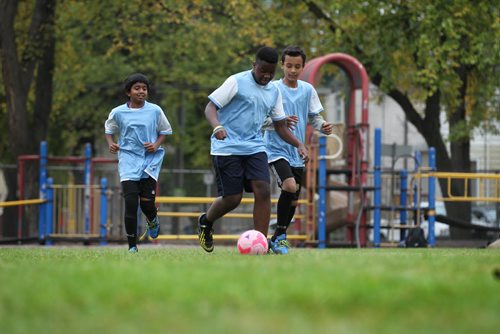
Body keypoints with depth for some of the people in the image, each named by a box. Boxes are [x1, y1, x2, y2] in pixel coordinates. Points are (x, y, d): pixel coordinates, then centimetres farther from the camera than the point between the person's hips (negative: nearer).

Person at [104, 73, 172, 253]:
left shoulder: (155, 111, 1)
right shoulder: (118, 113, 1)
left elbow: (165, 131, 13)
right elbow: (109, 130, 18)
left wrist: (156, 144, -5)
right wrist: (111, 144, -2)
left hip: (150, 160, 0)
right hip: (128, 159, 0)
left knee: (147, 203, -7)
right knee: (130, 202, -11)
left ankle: (153, 221, 33)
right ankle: (132, 246, -1)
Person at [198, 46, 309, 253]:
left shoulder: (274, 91, 12)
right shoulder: (237, 82, -6)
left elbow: (280, 126, 19)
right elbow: (210, 107, -9)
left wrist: (298, 144, 3)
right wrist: (217, 126, -30)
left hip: (254, 147, 5)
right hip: (227, 148, -5)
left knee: (263, 191, -13)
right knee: (232, 198, -6)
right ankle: (206, 222, 26)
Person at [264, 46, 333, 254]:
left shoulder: (308, 90, 6)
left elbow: (314, 117, 13)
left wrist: (323, 126, -9)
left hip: (297, 152, 6)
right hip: (276, 149, -6)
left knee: (293, 199, 8)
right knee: (289, 186, -27)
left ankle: (278, 239, 26)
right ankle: (281, 234, -12)